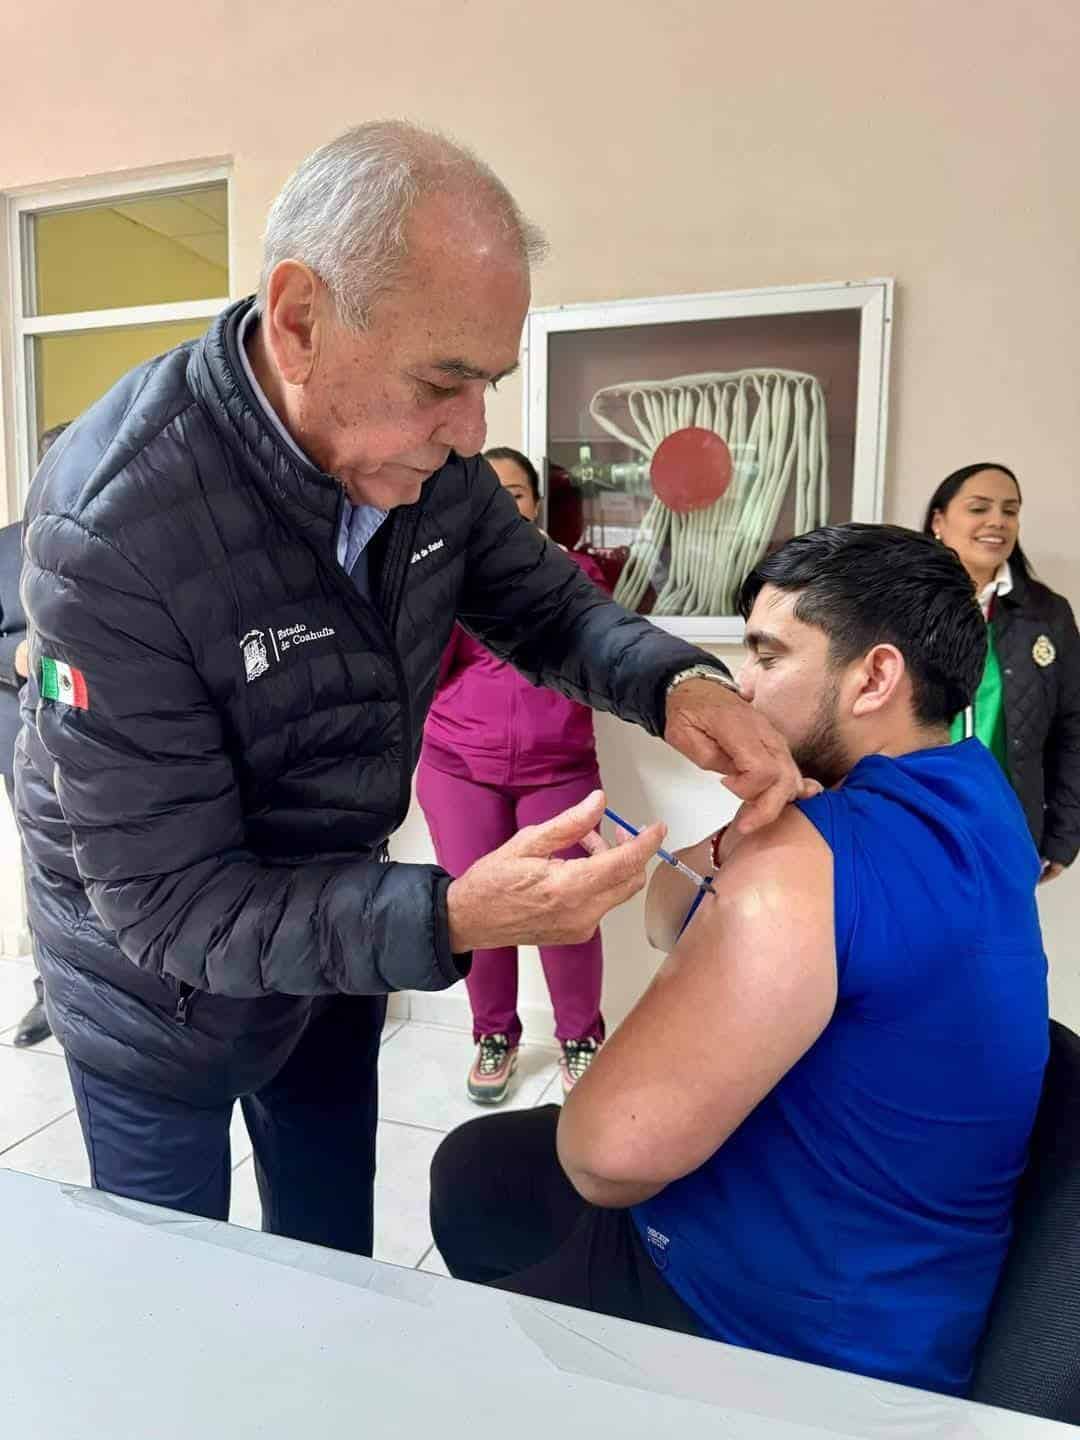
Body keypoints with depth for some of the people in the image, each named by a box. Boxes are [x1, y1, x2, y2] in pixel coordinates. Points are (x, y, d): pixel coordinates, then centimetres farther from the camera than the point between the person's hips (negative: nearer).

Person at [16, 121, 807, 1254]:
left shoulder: (426, 452, -15)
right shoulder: (109, 530, -34)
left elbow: (548, 607, -3)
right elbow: (168, 904, -31)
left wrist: (677, 685, -24)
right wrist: (450, 919, -43)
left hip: (336, 923, 6)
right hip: (160, 991, -5)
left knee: (333, 1250, 27)